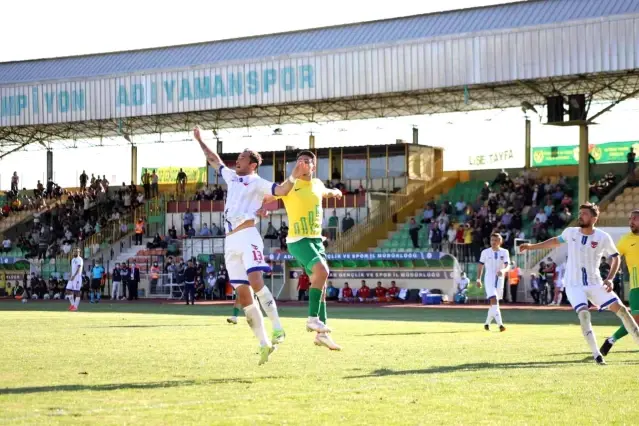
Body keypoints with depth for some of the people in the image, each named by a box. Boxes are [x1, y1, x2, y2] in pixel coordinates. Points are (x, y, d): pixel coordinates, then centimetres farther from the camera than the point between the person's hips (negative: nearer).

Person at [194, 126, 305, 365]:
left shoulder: (257, 183, 4)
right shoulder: (232, 177, 23)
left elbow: (281, 190, -11)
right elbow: (215, 161, 38)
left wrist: (293, 177, -27)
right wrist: (200, 141, 44)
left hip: (247, 236, -6)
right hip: (230, 241, 6)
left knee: (255, 282, -26)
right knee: (243, 294, -1)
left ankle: (277, 328, -25)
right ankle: (264, 343, 0)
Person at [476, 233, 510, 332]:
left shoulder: (504, 252, 1)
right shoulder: (485, 252, -1)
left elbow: (508, 266, -9)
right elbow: (481, 266, 8)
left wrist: (503, 270, -31)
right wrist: (478, 279, 7)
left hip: (500, 279, 3)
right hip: (489, 279, -3)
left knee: (494, 303, 12)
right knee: (493, 300, -20)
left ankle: (487, 323, 30)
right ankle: (500, 324, -30)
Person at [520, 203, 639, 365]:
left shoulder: (603, 238, -9)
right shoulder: (570, 232, -3)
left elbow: (615, 257, 4)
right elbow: (556, 241, 18)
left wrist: (609, 279, -8)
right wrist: (532, 246, 15)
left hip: (594, 283, 0)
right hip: (574, 285, 0)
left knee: (620, 309, -8)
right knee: (583, 314, -23)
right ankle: (596, 354, -18)